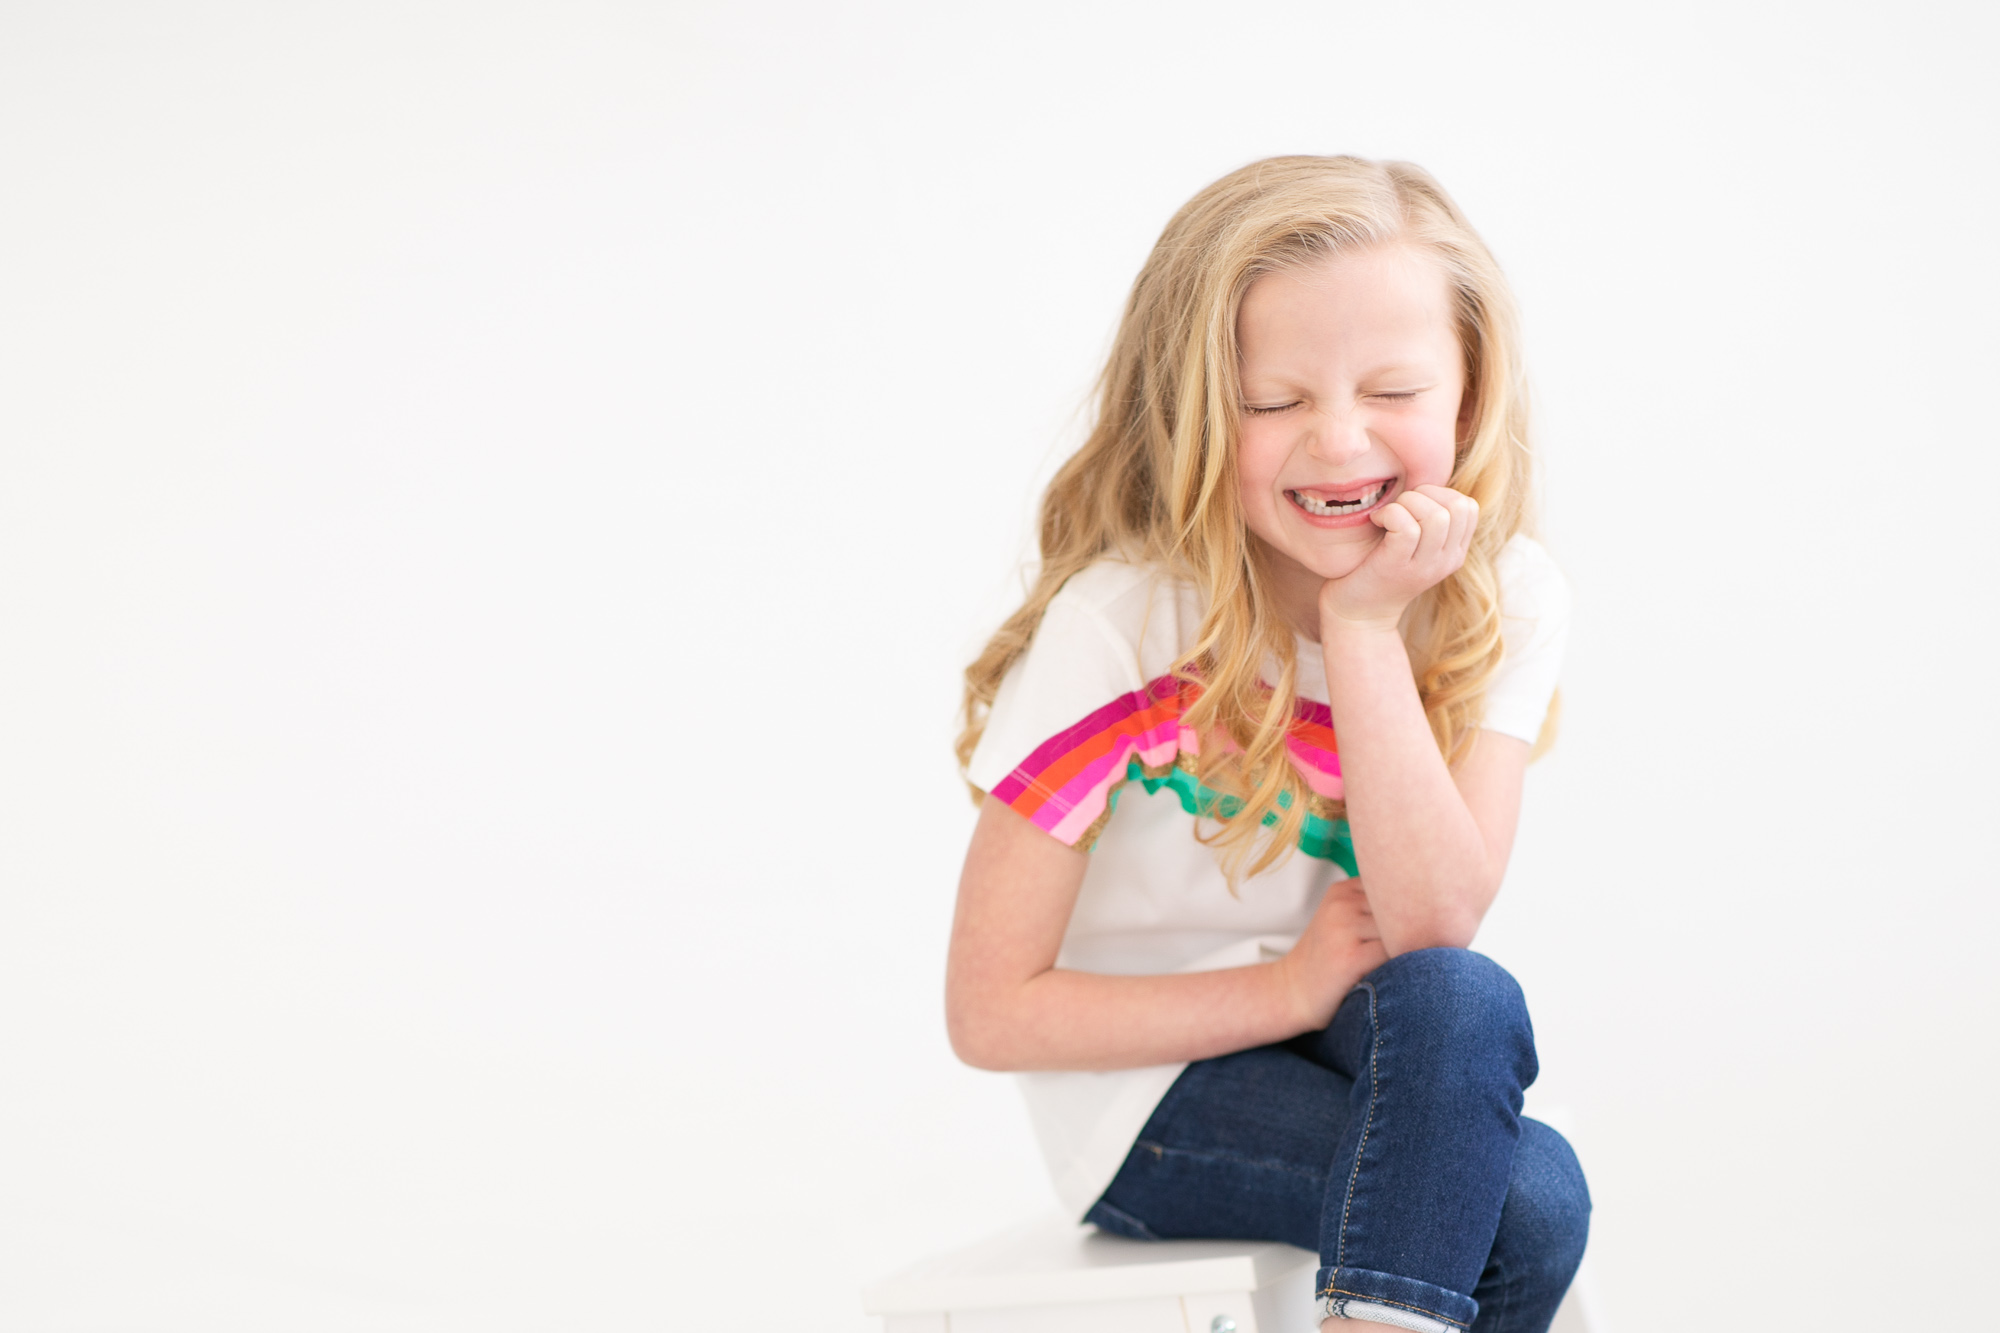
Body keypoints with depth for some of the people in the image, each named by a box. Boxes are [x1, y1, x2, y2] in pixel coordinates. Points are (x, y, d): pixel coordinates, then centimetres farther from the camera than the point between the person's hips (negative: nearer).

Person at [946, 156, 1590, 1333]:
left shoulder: (1504, 602, -9)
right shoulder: (1118, 628, -19)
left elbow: (1435, 924, -21)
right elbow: (991, 1011, -16)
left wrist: (1365, 627, -26)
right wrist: (1291, 989, -17)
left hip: (1384, 1047, 5)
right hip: (1150, 1083, -5)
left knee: (1463, 1002, -29)